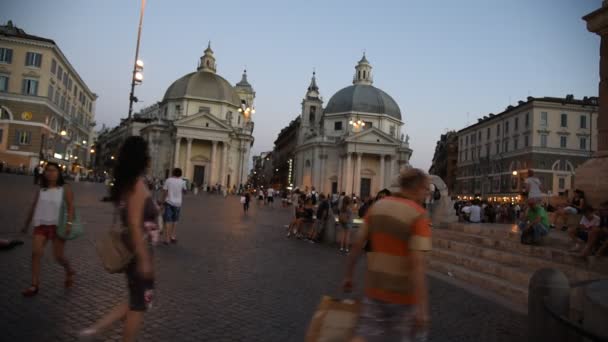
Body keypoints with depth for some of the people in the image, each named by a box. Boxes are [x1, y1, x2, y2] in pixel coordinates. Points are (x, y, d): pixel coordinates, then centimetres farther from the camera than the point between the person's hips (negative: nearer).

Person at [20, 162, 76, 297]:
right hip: (41, 225, 4)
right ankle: (34, 285, -2)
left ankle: (69, 271, 31)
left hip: (58, 225, -4)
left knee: (58, 256, 0)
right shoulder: (41, 190, 11)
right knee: (36, 252, -9)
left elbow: (70, 207, -9)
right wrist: (26, 224, 23)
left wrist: (69, 223, -22)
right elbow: (33, 207, 19)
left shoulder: (65, 189, -1)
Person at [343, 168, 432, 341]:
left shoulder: (378, 206, 1)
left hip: (375, 288, 4)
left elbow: (357, 244, 3)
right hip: (403, 293, -4)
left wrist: (348, 275, 13)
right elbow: (417, 263, -25)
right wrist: (422, 308, -24)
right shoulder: (419, 215, -16)